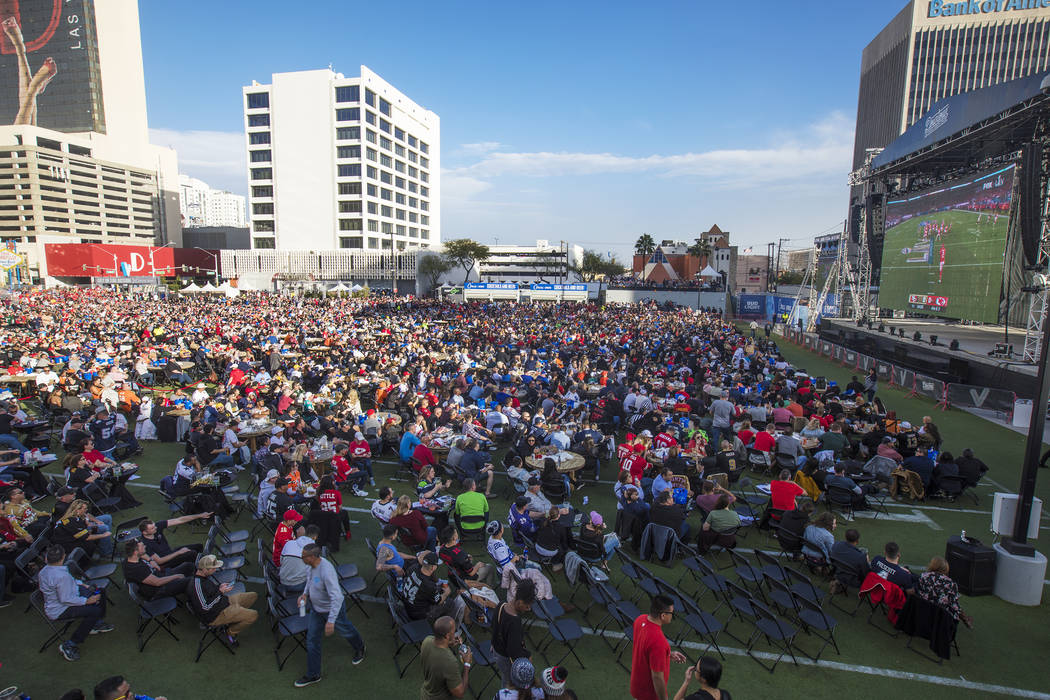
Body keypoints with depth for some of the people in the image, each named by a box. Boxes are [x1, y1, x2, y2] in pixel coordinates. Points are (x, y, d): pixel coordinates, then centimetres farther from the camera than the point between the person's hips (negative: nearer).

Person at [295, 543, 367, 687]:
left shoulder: (326, 571, -39)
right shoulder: (313, 565, -12)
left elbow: (337, 597, -39)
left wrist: (331, 621, -39)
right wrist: (305, 594, -2)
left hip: (333, 609, -7)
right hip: (316, 608, 7)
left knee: (345, 631, 19)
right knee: (312, 640, 11)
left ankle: (360, 648, 50)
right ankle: (313, 675, 29)